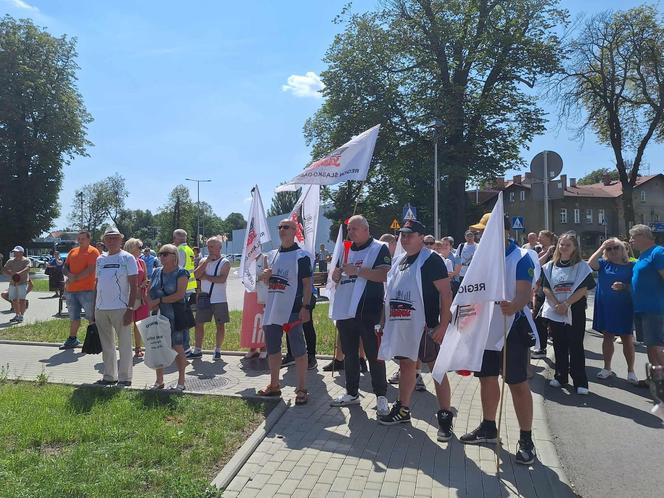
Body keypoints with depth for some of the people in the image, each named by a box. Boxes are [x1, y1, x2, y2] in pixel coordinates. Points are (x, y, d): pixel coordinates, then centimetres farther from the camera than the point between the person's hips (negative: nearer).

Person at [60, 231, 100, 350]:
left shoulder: (93, 251, -5)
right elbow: (65, 268, 16)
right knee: (74, 317, 16)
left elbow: (90, 270, -15)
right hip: (71, 290, 7)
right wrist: (69, 274, -6)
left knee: (92, 317, -3)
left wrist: (75, 278, -14)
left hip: (86, 290, -7)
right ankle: (72, 339, 27)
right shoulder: (73, 251, 17)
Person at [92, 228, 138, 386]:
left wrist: (131, 308, -15)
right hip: (101, 308, 6)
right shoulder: (100, 259, 13)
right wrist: (94, 309, 12)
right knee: (106, 345, 14)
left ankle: (125, 378, 9)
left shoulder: (128, 258, -3)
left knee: (124, 344, 1)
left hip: (120, 308, -6)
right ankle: (109, 376, 24)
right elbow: (97, 284, 16)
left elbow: (134, 286, -7)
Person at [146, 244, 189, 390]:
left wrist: (160, 300, -14)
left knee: (177, 347, 0)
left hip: (175, 317, -6)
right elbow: (149, 293, 15)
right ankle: (159, 380, 21)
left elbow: (180, 294, -16)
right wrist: (151, 304, -6)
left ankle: (181, 381, 11)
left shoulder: (181, 273, -6)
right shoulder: (156, 272, 13)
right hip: (157, 316, 6)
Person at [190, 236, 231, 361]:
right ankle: (197, 350, 17)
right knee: (199, 324, 7)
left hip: (219, 300, -4)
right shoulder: (203, 260, 9)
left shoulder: (225, 263, -5)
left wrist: (206, 277, -11)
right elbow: (196, 275, -7)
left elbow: (222, 279, -20)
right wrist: (207, 261, -12)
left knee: (220, 325, 3)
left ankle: (217, 350, 16)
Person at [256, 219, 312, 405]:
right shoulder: (274, 255, 15)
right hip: (273, 311, 8)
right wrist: (265, 276, 0)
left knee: (298, 349, -2)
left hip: (293, 311, -7)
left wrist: (305, 307, -18)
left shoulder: (301, 256, -6)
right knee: (272, 348, 14)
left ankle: (301, 389, 8)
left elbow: (307, 283, -10)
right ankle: (274, 385, 28)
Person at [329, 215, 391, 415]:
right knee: (349, 354, 15)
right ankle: (352, 393, 28)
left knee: (374, 354, 2)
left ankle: (381, 396, 12)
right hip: (345, 309, 7)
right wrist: (336, 273, -3)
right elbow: (336, 277, 21)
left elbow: (384, 275, -18)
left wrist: (356, 270, -20)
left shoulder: (379, 249, -4)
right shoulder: (346, 250, 16)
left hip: (368, 311, -7)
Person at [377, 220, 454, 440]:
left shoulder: (431, 260, -10)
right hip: (401, 325, 8)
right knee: (406, 366, 17)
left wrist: (444, 324, -19)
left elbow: (446, 293, -14)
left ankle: (445, 416, 9)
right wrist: (385, 320, 18)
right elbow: (391, 293, 22)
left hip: (425, 326, -8)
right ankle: (403, 409, 31)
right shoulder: (399, 261, 15)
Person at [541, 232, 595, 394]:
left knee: (576, 347, -2)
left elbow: (584, 289, -9)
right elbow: (546, 288, 1)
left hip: (575, 311, -3)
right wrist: (557, 305, -12)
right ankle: (560, 377, 23)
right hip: (554, 312, 3)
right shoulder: (550, 266, 7)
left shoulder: (581, 266, -2)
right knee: (559, 346, 11)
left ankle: (580, 382, 4)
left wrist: (566, 304, -17)